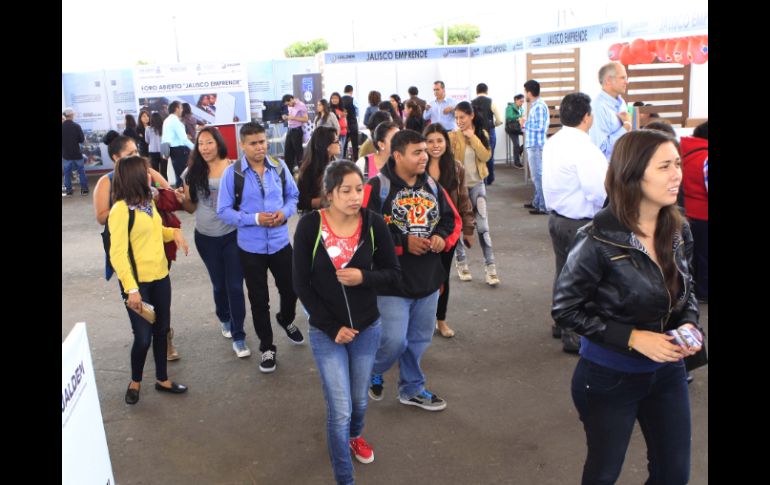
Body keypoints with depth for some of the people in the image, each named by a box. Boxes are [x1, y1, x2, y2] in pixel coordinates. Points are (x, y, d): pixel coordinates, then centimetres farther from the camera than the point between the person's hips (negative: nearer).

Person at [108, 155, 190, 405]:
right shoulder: (120, 210, -18)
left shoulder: (149, 202, 6)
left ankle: (162, 379, 32)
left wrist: (174, 232, 2)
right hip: (138, 282, -7)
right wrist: (131, 289, -26)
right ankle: (135, 381, 27)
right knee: (143, 337, 1)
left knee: (161, 331, 15)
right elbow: (117, 254, -21)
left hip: (160, 277, 7)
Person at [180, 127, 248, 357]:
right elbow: (191, 207, 6)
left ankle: (238, 337, 11)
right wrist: (180, 199, -14)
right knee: (219, 284, 20)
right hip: (206, 238, 3)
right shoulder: (193, 172, -2)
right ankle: (224, 319, 47)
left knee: (235, 286, -1)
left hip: (233, 235, -3)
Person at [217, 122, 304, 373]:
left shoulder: (279, 166, -4)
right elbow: (223, 211, -10)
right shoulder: (232, 173, -12)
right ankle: (267, 348, 29)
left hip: (280, 242, 2)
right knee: (259, 299, 11)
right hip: (251, 247, -2)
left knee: (290, 289, 18)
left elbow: (293, 195, 8)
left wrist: (285, 212, -13)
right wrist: (255, 219, -21)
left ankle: (286, 320, 53)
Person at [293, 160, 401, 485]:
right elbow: (301, 285, -10)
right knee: (340, 410, -1)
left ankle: (355, 435, 56)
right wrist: (333, 328, -12)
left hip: (368, 328, 2)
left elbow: (393, 273, -2)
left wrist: (364, 277, -23)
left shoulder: (373, 223, -11)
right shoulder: (309, 225, -15)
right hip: (326, 333, -2)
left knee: (359, 400, 22)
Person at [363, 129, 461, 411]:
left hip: (428, 279, 6)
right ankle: (371, 372, 27)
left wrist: (443, 238, -8)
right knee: (394, 341, -6)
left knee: (419, 339, 16)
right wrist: (403, 243, -20)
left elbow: (453, 220, 14)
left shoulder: (432, 186, 6)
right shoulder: (377, 187, -14)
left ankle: (412, 389, 37)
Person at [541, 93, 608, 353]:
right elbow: (602, 192, -25)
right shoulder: (584, 149, -23)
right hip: (581, 223, -9)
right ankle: (575, 337, 14)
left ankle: (561, 325, 38)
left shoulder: (552, 143, 5)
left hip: (556, 217, 9)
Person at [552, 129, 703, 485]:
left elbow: (686, 292, 10)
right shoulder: (599, 240, -25)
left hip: (668, 372, 6)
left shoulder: (679, 231, -6)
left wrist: (689, 324, -10)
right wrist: (632, 337, -23)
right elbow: (565, 309, -19)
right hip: (609, 377, -5)